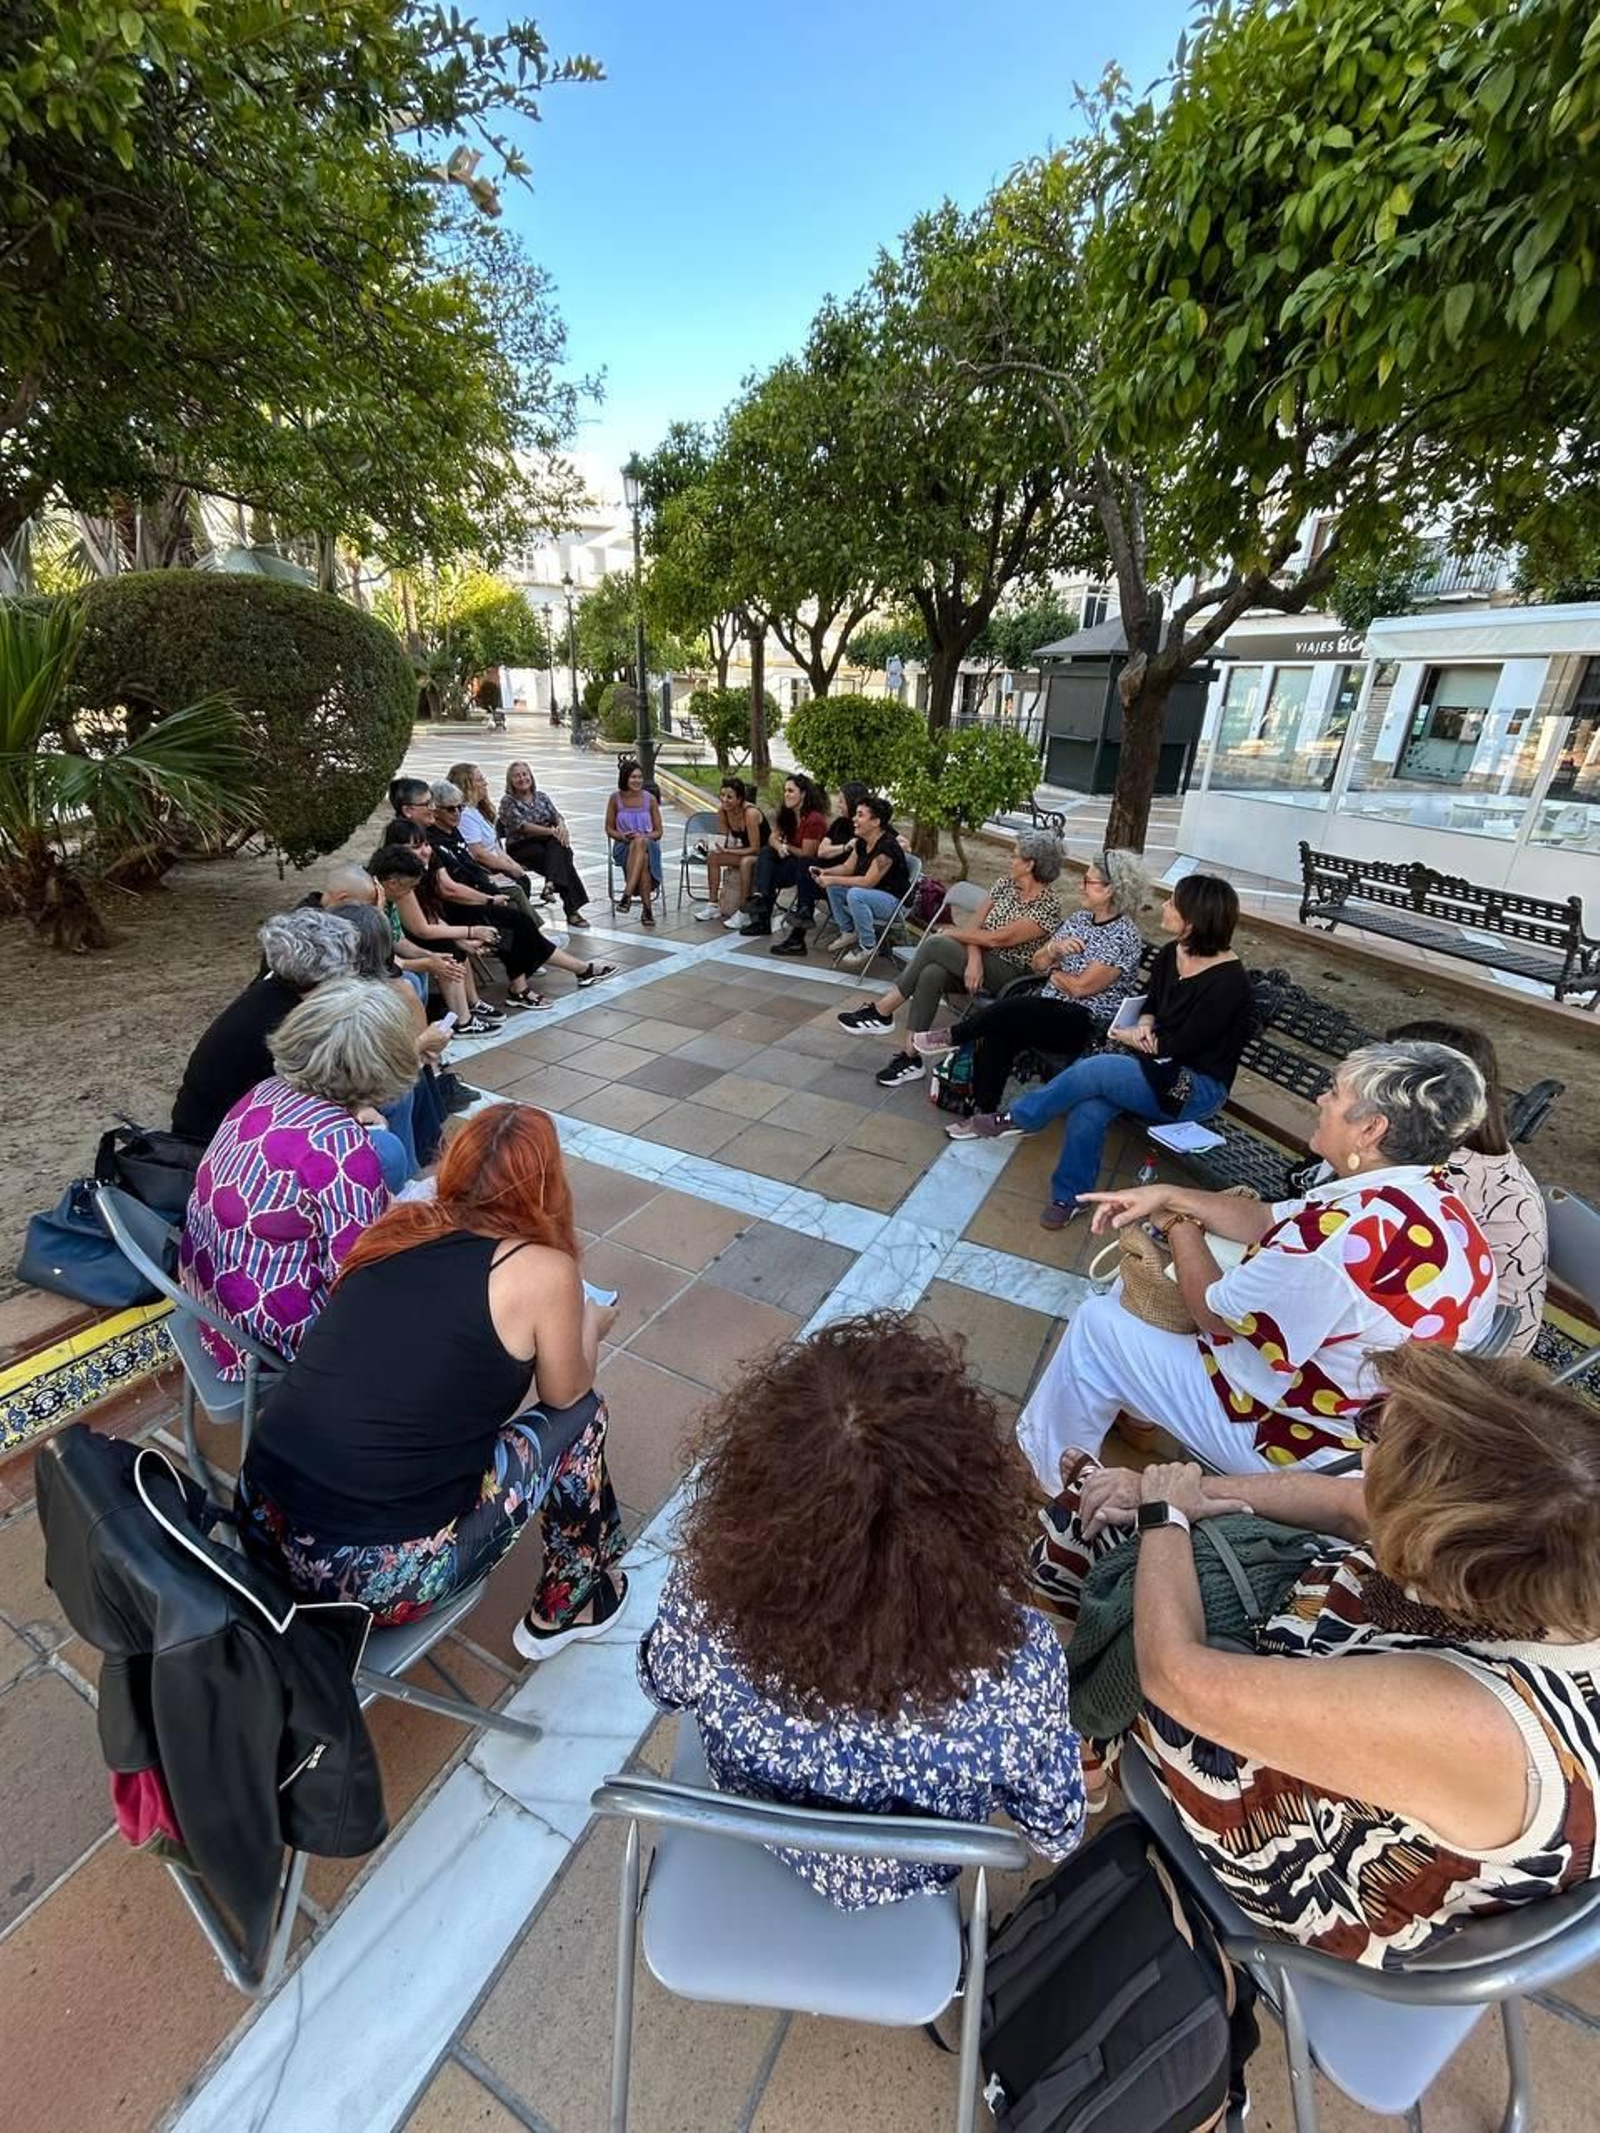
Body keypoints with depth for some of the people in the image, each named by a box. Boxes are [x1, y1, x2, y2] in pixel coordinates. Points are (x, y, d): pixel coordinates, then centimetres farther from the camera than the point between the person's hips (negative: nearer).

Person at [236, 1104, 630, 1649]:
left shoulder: (399, 1226, 4)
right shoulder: (544, 1270, -12)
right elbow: (564, 1395, 6)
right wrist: (590, 1323, 24)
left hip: (265, 1524, 6)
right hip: (378, 1573, -6)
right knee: (583, 1413, 12)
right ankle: (565, 1609, 31)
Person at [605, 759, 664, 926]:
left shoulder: (650, 799, 3)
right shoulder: (615, 798, 2)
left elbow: (658, 831, 6)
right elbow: (609, 829, 9)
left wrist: (644, 836, -14)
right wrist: (622, 836, -12)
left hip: (648, 844, 1)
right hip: (623, 846, 0)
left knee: (640, 843, -38)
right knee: (643, 860, -36)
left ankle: (627, 894, -43)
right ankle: (647, 908, -37)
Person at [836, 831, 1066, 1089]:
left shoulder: (1049, 906, -13)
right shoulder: (1006, 884, 9)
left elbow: (996, 938, -19)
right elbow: (974, 924, 1)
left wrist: (947, 932, -8)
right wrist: (973, 958, -19)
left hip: (1009, 976, -6)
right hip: (980, 962, 6)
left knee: (935, 944, -25)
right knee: (932, 973, -28)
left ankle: (881, 1011, -16)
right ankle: (910, 1056, -24)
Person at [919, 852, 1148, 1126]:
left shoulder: (1124, 936, -11)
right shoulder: (1079, 919, 13)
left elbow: (1080, 987, -17)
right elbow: (1035, 965, 12)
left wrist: (1052, 972, 1)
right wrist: (1054, 949, -9)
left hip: (1086, 1024, -7)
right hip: (1050, 1008, 7)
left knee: (1009, 1011, -27)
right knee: (997, 1034, -22)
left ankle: (951, 1037, -2)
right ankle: (985, 1113, -16)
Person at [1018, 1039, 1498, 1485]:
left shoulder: (1347, 1236, -37)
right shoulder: (1427, 1195, -6)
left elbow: (1216, 1313, -21)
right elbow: (1269, 1221, 4)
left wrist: (1179, 1226, -4)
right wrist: (1169, 1195, -4)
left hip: (1294, 1442, -9)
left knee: (1098, 1322, -1)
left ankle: (1048, 1477, 22)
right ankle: (1137, 1404, 38)